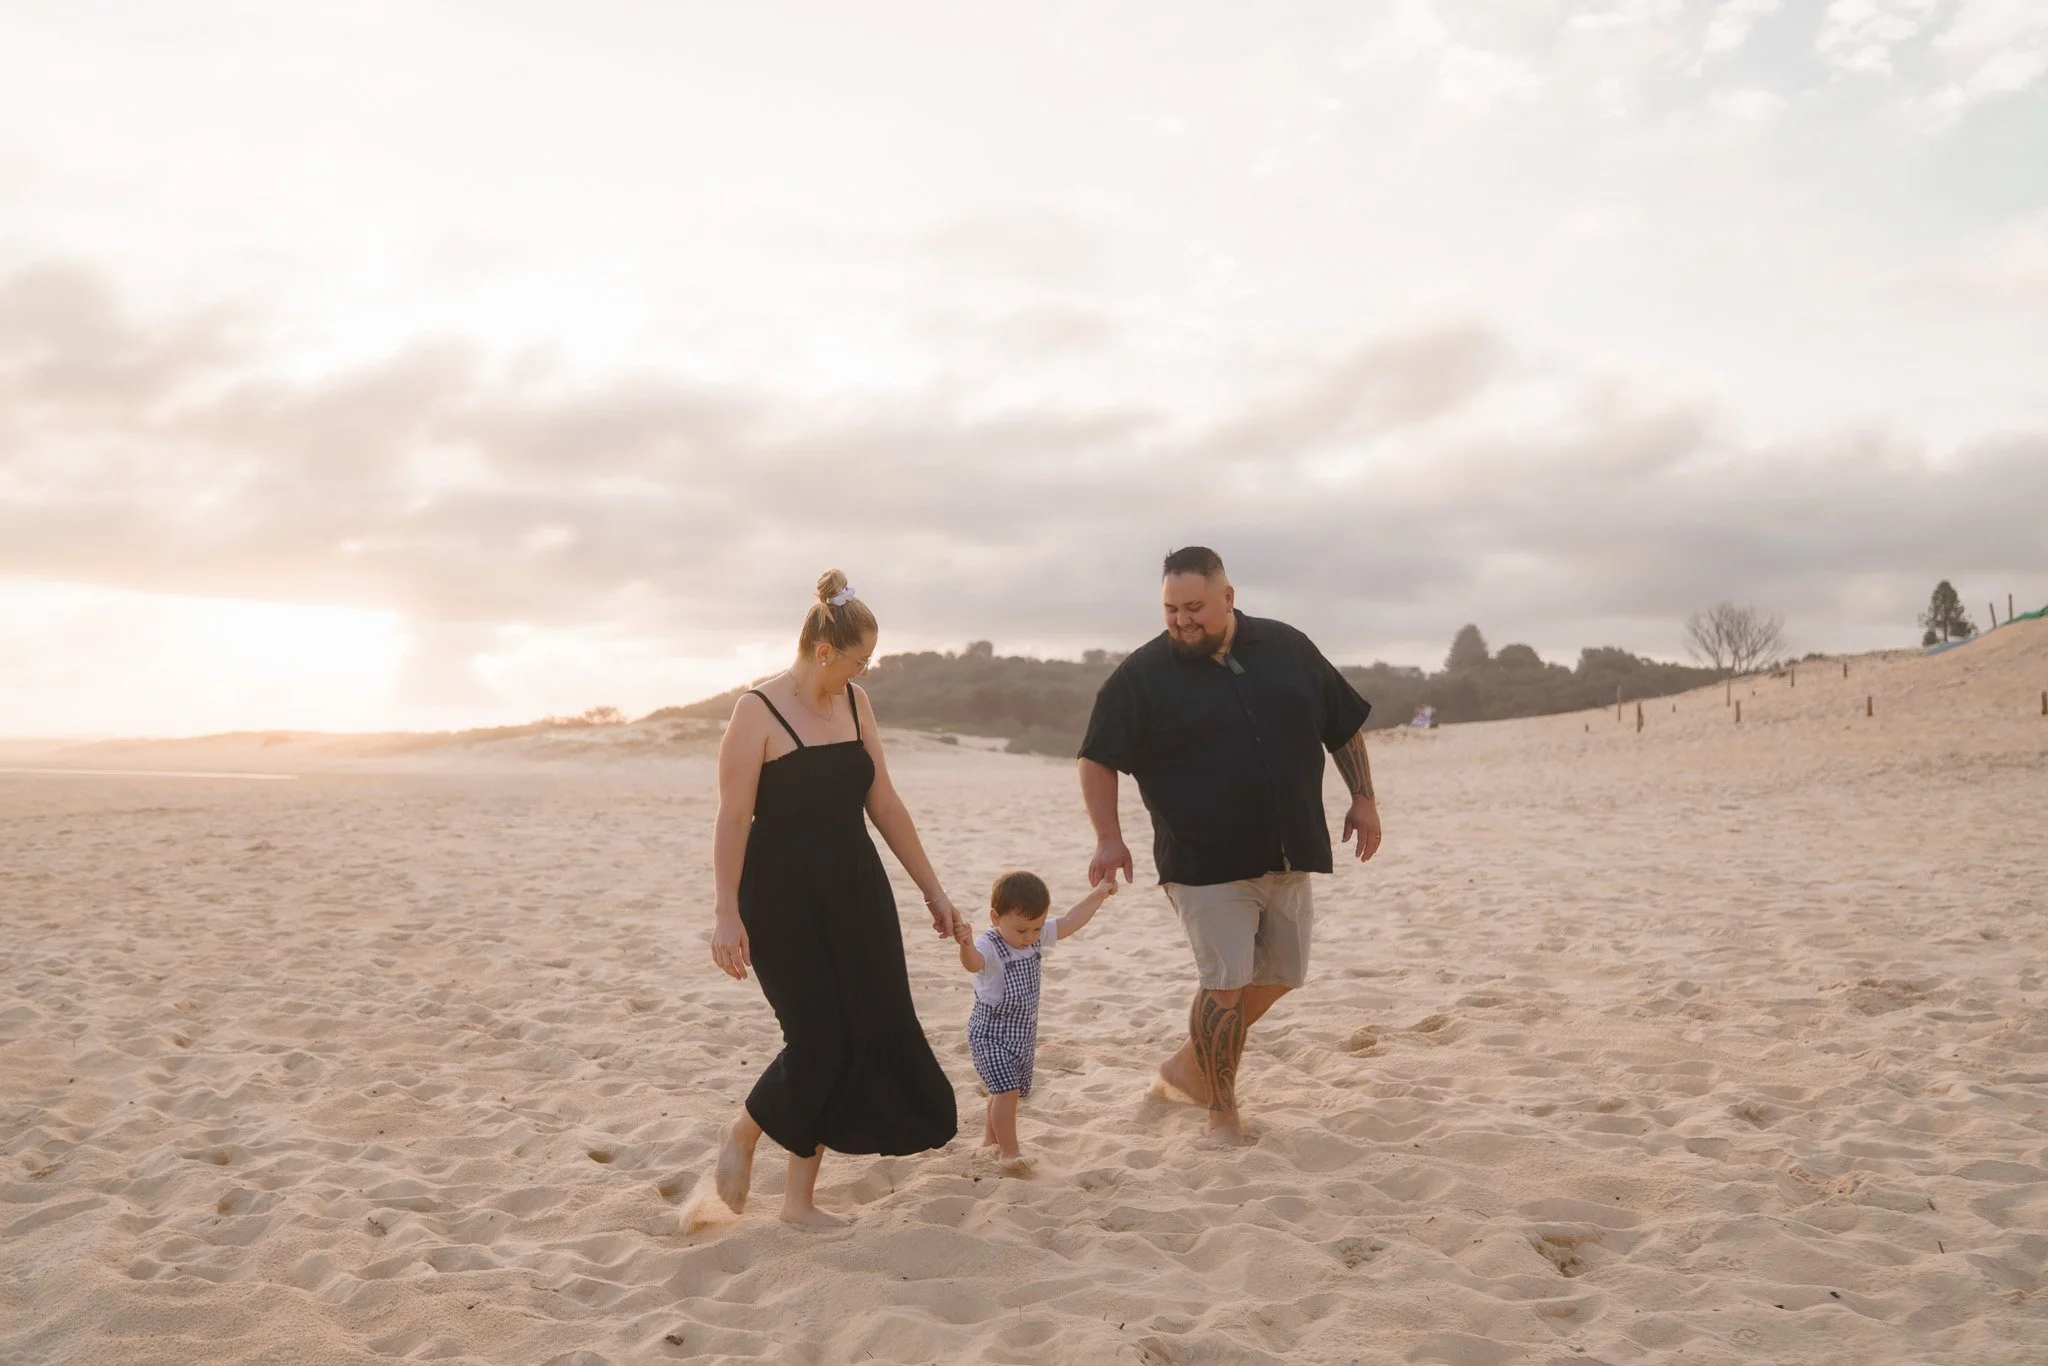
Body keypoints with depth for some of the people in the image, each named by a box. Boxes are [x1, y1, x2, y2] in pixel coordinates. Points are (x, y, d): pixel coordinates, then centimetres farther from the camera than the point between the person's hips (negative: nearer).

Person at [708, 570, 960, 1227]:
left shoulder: (855, 704, 7)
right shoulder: (757, 711, -11)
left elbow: (885, 804, 11)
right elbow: (733, 820, -14)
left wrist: (931, 888, 11)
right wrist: (727, 913, -19)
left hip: (854, 894, 6)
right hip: (782, 900, -6)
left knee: (866, 1035, 3)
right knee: (820, 1038, -9)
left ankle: (800, 1198, 16)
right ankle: (741, 1134, 22)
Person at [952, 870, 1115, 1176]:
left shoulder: (1037, 938, -1)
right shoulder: (988, 946, -24)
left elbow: (1070, 923, 8)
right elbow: (973, 963, -46)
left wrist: (1097, 895, 8)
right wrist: (965, 944, -68)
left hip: (1023, 1034, 7)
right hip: (990, 1034, -7)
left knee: (1011, 1091, 19)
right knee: (1007, 1090, -17)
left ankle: (990, 1137, 39)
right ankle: (1009, 1152, -7)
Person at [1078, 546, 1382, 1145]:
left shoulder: (1288, 649, 4)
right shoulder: (1142, 674, -6)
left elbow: (1345, 726, 13)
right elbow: (1097, 759, -1)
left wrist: (1363, 799, 9)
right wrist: (1109, 838, -9)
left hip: (1288, 855, 5)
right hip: (1207, 864, -5)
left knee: (1278, 975, 13)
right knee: (1225, 982, -6)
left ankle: (1191, 1066, 33)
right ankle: (1222, 1110, 12)